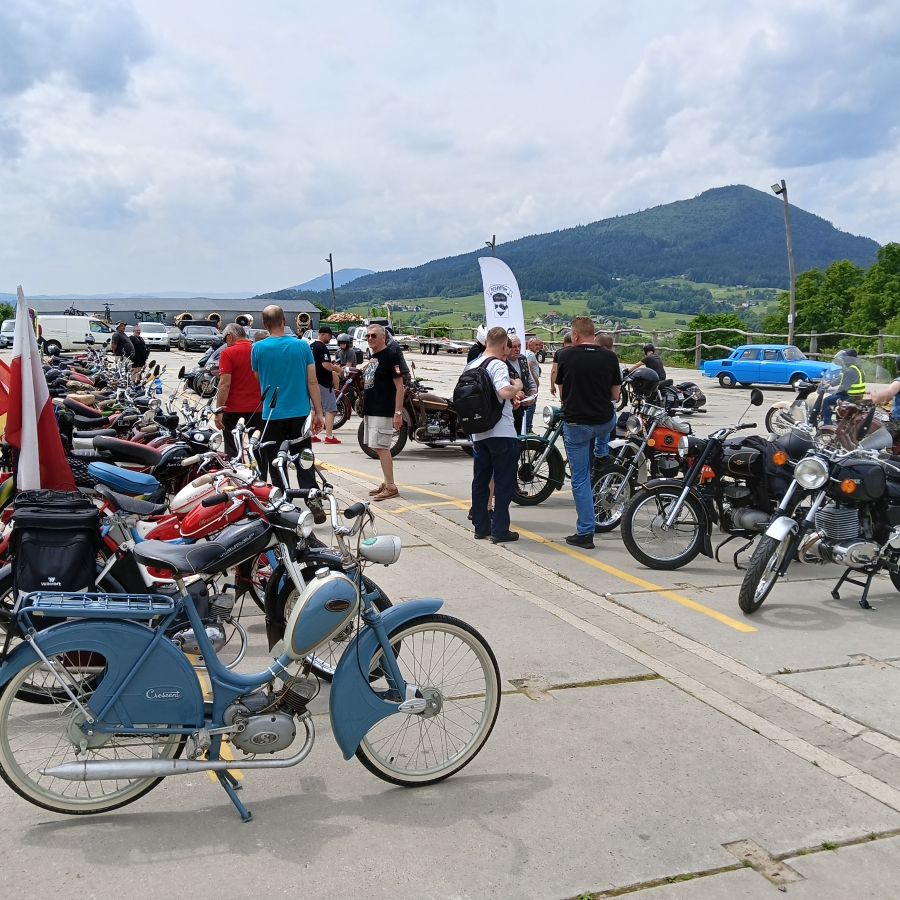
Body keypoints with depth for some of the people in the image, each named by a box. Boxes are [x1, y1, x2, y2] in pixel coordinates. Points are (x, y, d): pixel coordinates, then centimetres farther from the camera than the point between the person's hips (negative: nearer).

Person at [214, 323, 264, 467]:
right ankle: (261, 478, 13)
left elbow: (225, 384, -16)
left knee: (231, 449, 7)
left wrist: (219, 410, -14)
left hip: (233, 408, -4)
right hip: (258, 407, 4)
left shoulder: (228, 353, -9)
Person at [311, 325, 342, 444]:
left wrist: (331, 363, 17)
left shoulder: (312, 346, 13)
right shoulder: (322, 347, -16)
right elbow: (326, 365, -25)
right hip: (324, 383, -9)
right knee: (330, 410, -4)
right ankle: (329, 437, -6)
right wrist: (336, 368, -8)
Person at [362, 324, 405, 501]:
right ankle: (386, 483, 20)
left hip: (384, 411, -9)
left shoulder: (390, 355, -12)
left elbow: (399, 386, -16)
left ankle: (391, 487, -6)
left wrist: (398, 412, -21)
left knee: (381, 447, -10)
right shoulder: (373, 356, 15)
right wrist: (365, 410, 21)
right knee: (379, 448, 12)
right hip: (371, 410, 9)